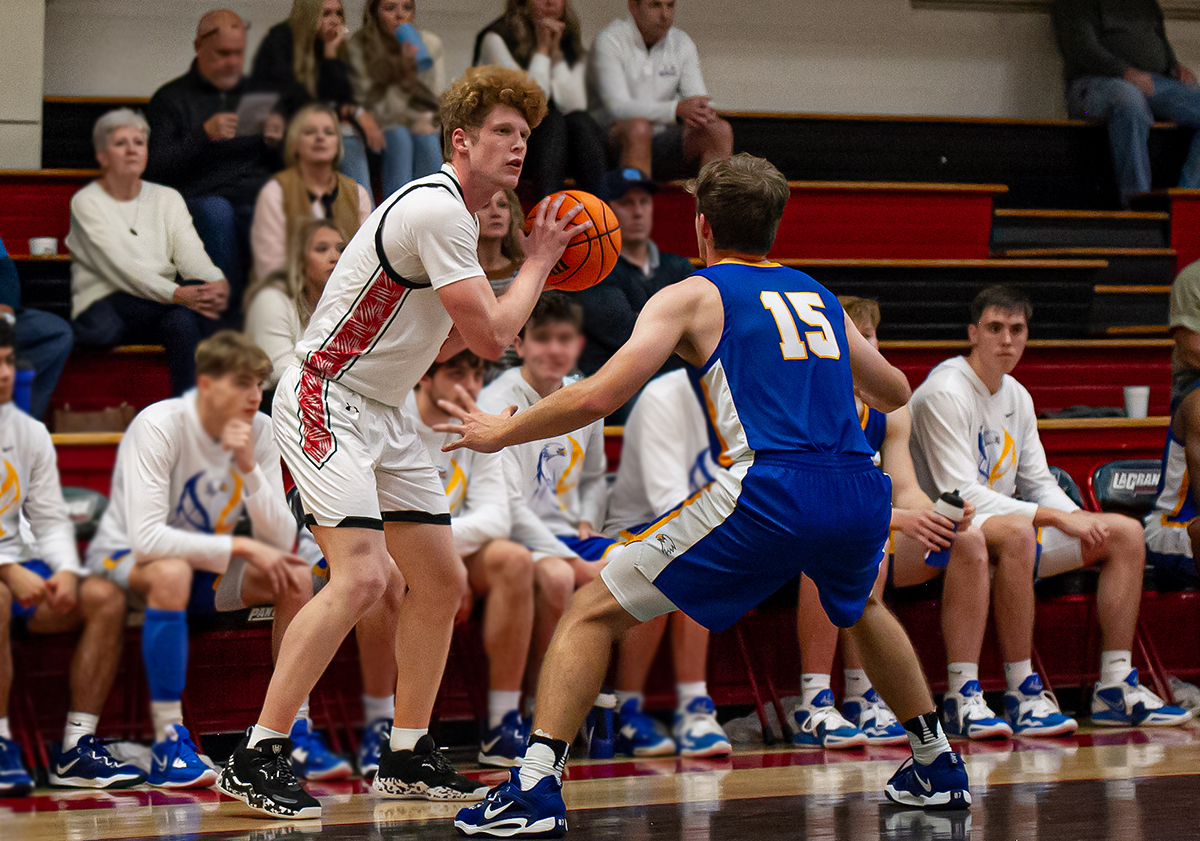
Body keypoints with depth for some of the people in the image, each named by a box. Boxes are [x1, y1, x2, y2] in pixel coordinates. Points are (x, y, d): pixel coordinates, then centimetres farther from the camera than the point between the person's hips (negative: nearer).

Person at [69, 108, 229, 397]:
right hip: (104, 313, -4)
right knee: (184, 310, -32)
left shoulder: (167, 198, 16)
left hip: (161, 308, 4)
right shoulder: (86, 202, 0)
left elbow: (190, 253, -1)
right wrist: (178, 294, -31)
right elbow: (119, 267, -15)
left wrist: (217, 282, -27)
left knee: (183, 321, -33)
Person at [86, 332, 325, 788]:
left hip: (205, 562, 6)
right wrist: (241, 546, -31)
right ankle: (169, 744, -36)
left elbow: (281, 540, -13)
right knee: (171, 572, -39)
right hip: (123, 561, -6)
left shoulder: (259, 432, -8)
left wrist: (249, 466, -27)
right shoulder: (159, 426, -24)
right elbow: (145, 537, -34)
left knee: (295, 577, -17)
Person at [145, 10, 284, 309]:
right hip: (202, 199, -2)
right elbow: (156, 167, 1)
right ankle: (230, 317, -38)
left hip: (258, 197, 2)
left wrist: (276, 142, -1)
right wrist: (204, 135, -11)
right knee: (217, 212, -39)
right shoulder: (171, 99, 15)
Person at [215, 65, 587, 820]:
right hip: (325, 400, -11)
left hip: (383, 415, 11)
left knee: (441, 582, 10)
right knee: (363, 579, -23)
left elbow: (433, 344, 21)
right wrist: (538, 261, -5)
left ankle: (407, 758, 19)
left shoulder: (457, 215, 14)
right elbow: (492, 337, -19)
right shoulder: (435, 209, -18)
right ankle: (256, 758, -21)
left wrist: (535, 276, 12)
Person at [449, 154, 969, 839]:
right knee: (863, 607, 40)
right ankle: (938, 768, 41)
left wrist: (501, 434, 15)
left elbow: (599, 398, 0)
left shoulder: (692, 296, 11)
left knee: (594, 613, 5)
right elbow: (895, 393, 40)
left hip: (767, 493, -5)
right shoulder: (819, 295, 25)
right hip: (862, 494, 5)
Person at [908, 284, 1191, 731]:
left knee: (1126, 532, 0)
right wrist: (1055, 518, -23)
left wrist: (1078, 518, -5)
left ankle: (1115, 687, -5)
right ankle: (1022, 692, -35)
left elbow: (1038, 482, 17)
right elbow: (961, 494, -22)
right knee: (1015, 533, -41)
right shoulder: (945, 393, -16)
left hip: (1009, 531, 9)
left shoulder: (1017, 396, 12)